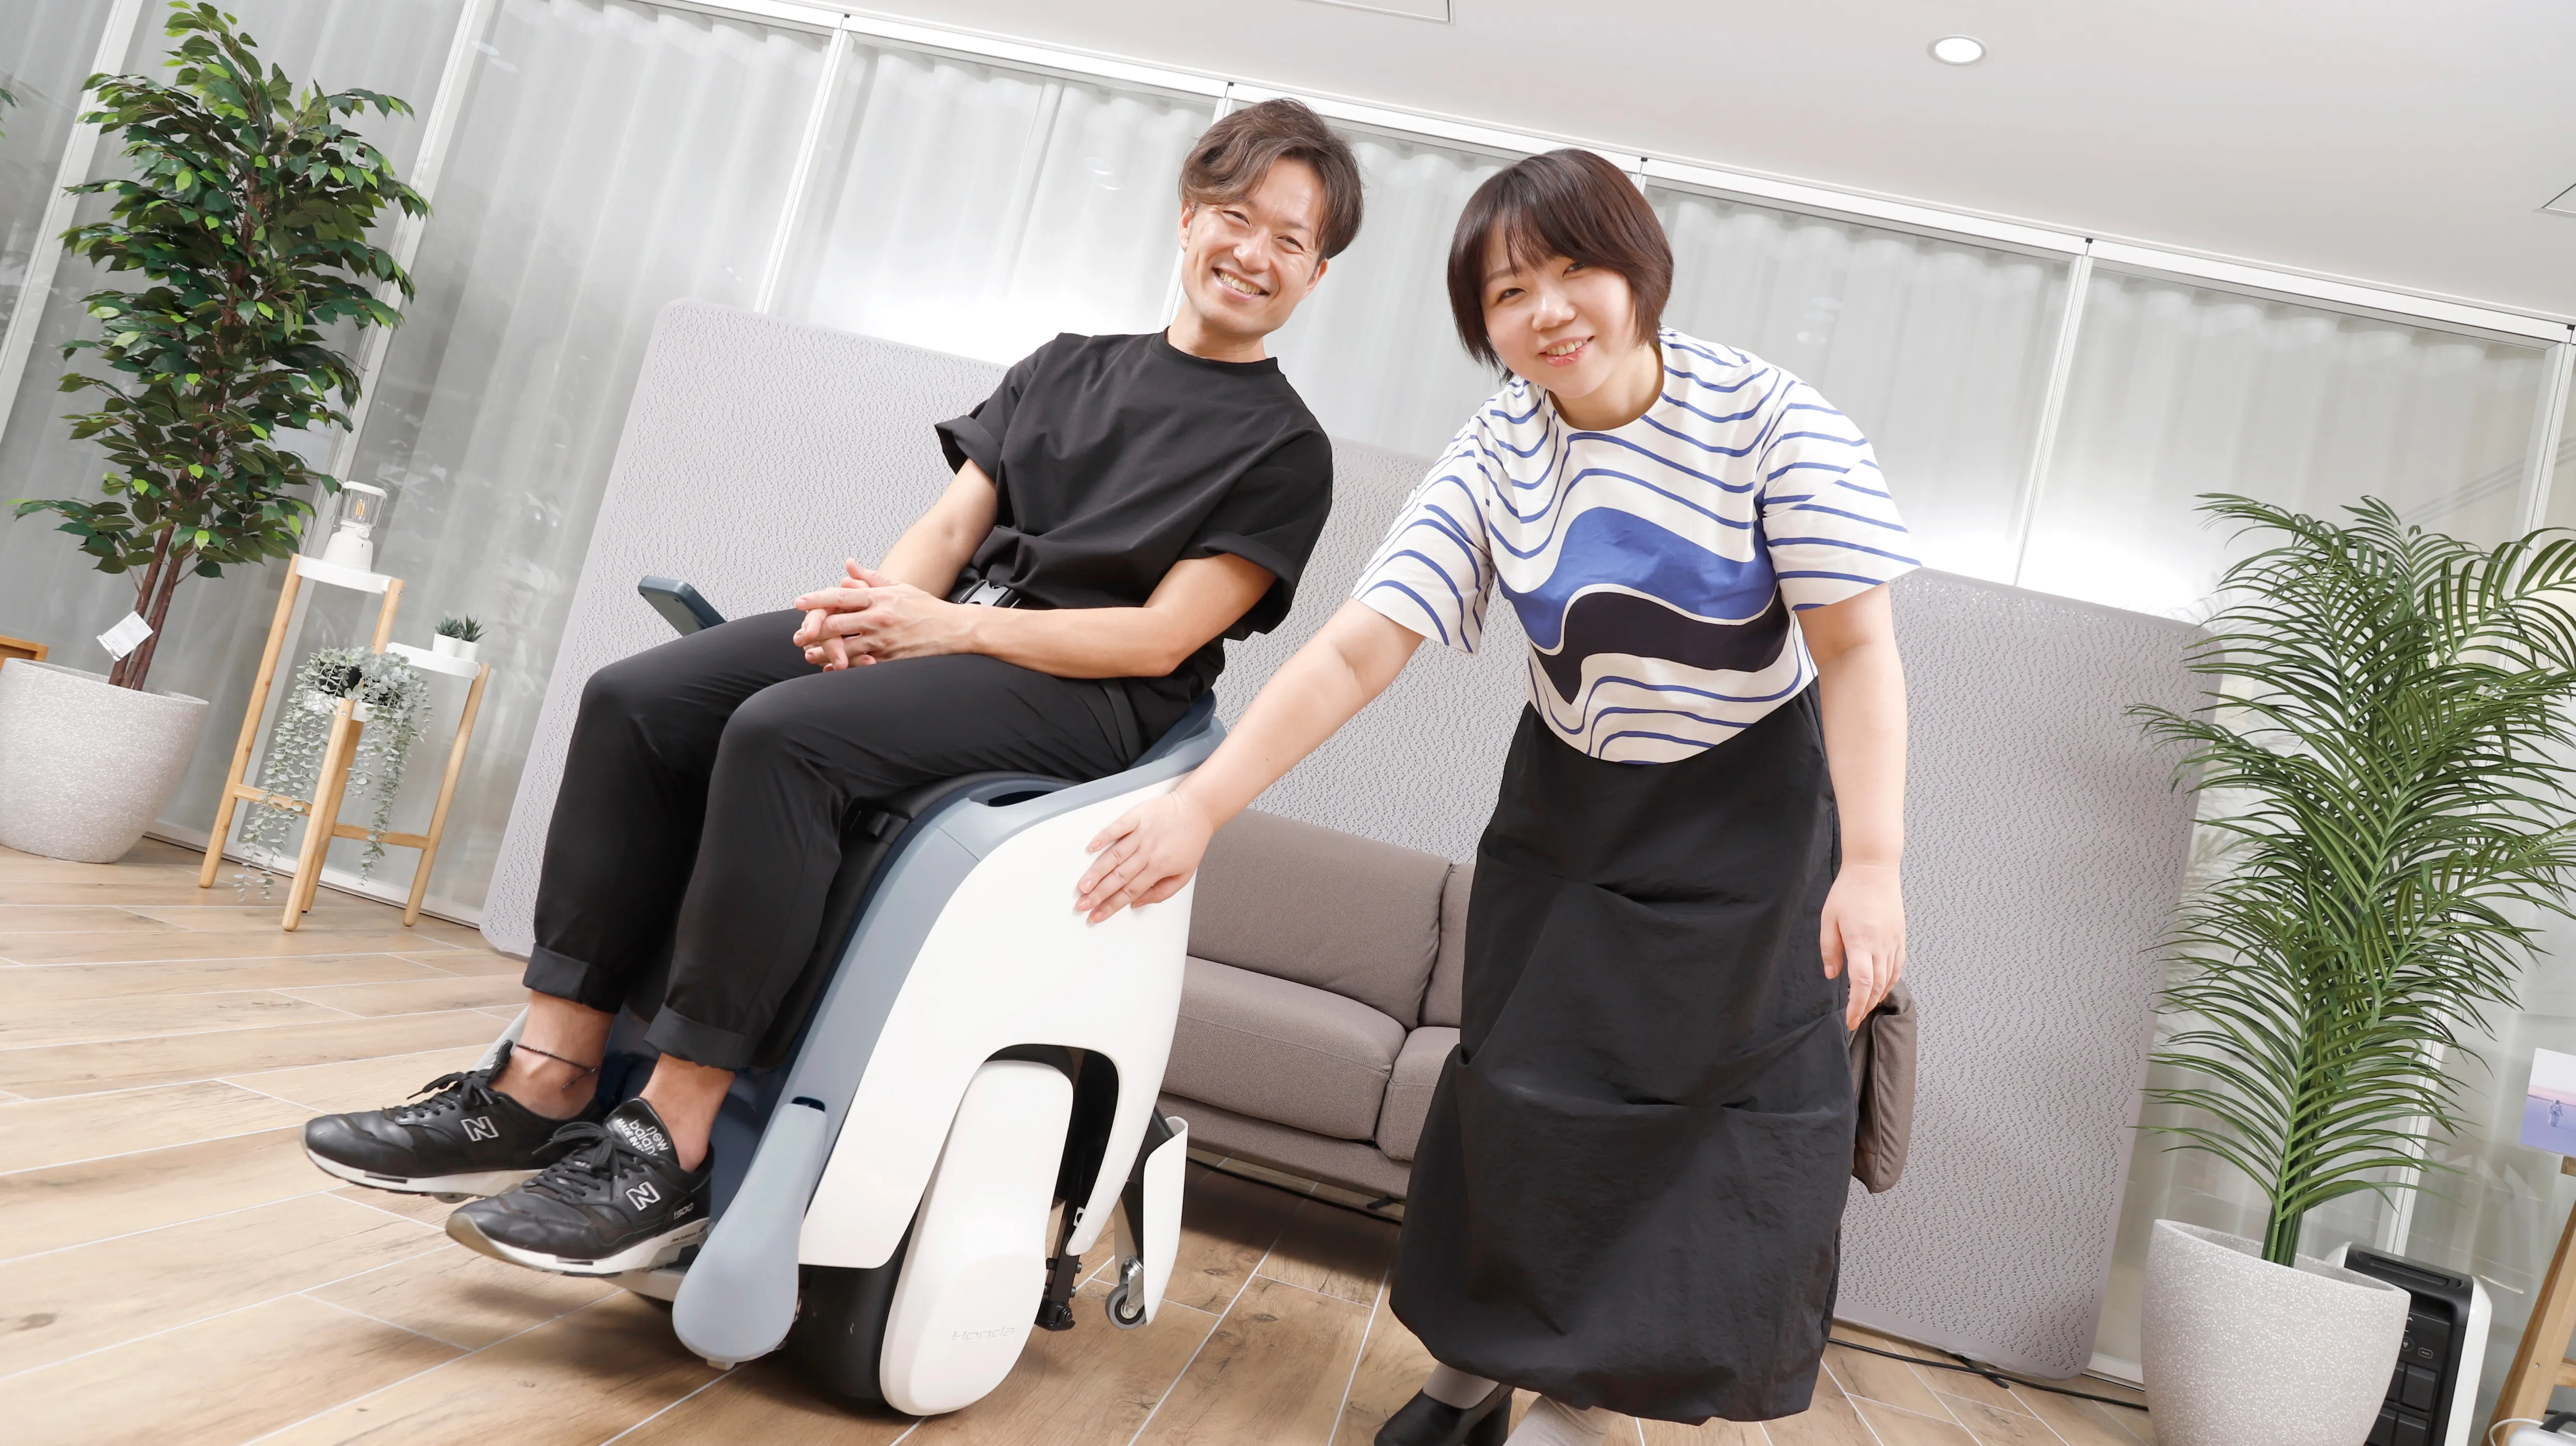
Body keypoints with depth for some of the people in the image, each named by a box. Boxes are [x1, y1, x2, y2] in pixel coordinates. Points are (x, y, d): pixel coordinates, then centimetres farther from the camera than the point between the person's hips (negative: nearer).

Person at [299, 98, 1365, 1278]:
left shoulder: (1283, 449, 2)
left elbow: (1160, 639, -9)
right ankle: (548, 1089, -13)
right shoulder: (1067, 365, 22)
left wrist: (948, 627, -16)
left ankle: (668, 1148, -24)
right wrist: (878, 605, -9)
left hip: (1083, 696, -6)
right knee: (635, 701, -13)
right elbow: (951, 525, 14)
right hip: (947, 632, 7)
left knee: (783, 733, -32)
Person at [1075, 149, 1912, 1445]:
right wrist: (1199, 804, -29)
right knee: (1522, 1083, 4)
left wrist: (1871, 864, -26)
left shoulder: (1768, 416, -18)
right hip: (1571, 805, 2)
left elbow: (1856, 651, -18)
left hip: (1750, 816, -2)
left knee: (1708, 1110, -2)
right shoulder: (1495, 454, -12)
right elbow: (1354, 652, -20)